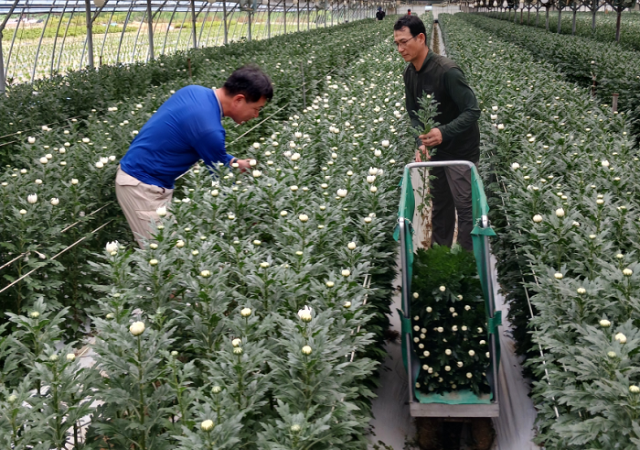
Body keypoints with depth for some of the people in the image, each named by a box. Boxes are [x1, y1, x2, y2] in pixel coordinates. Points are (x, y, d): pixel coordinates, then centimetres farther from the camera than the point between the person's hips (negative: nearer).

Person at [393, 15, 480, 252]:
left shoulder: (447, 71, -25)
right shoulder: (410, 73, -2)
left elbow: (473, 111, -24)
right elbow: (414, 113, 4)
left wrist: (444, 133, -38)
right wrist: (421, 142, -14)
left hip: (461, 150, -7)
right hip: (435, 150, 7)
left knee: (465, 208, -2)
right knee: (439, 206, 16)